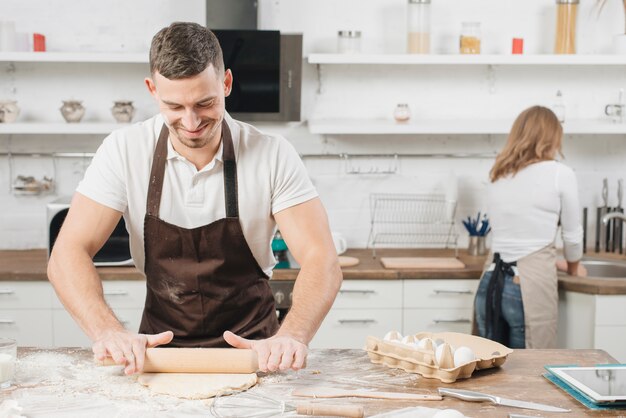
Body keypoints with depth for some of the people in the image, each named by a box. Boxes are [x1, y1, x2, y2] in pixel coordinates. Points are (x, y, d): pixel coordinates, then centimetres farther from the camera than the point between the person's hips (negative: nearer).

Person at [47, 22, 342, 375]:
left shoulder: (274, 156, -13)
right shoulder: (125, 151, -10)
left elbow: (322, 261, -17)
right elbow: (68, 255, -13)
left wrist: (292, 336, -36)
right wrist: (108, 332, -31)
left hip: (251, 349, -1)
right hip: (159, 347, 1)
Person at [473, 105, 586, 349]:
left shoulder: (497, 176, 12)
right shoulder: (559, 174, -3)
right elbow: (572, 235, 7)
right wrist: (573, 267, 28)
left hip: (490, 285, 5)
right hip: (530, 288, -5)